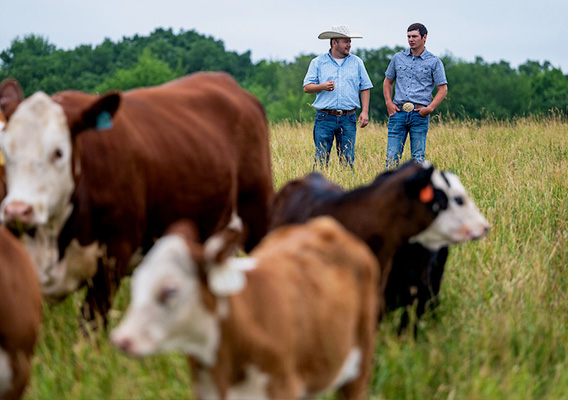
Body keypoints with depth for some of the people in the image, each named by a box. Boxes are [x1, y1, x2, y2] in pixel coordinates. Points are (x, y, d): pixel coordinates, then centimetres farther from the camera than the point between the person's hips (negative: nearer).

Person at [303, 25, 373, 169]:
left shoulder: (356, 62, 12)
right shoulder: (318, 62, 7)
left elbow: (365, 88, 13)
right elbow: (307, 87, 4)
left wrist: (365, 111, 2)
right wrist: (322, 86, -16)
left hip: (348, 119, 2)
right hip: (324, 118, -1)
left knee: (348, 159, -1)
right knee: (321, 159, -4)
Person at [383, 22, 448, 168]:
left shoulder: (434, 62, 4)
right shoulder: (398, 58, 12)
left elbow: (443, 88, 3)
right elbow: (388, 81, 20)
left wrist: (430, 108, -10)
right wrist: (388, 102, 5)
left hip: (419, 113, -2)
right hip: (398, 112, 2)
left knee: (418, 158, -1)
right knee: (392, 155, -4)